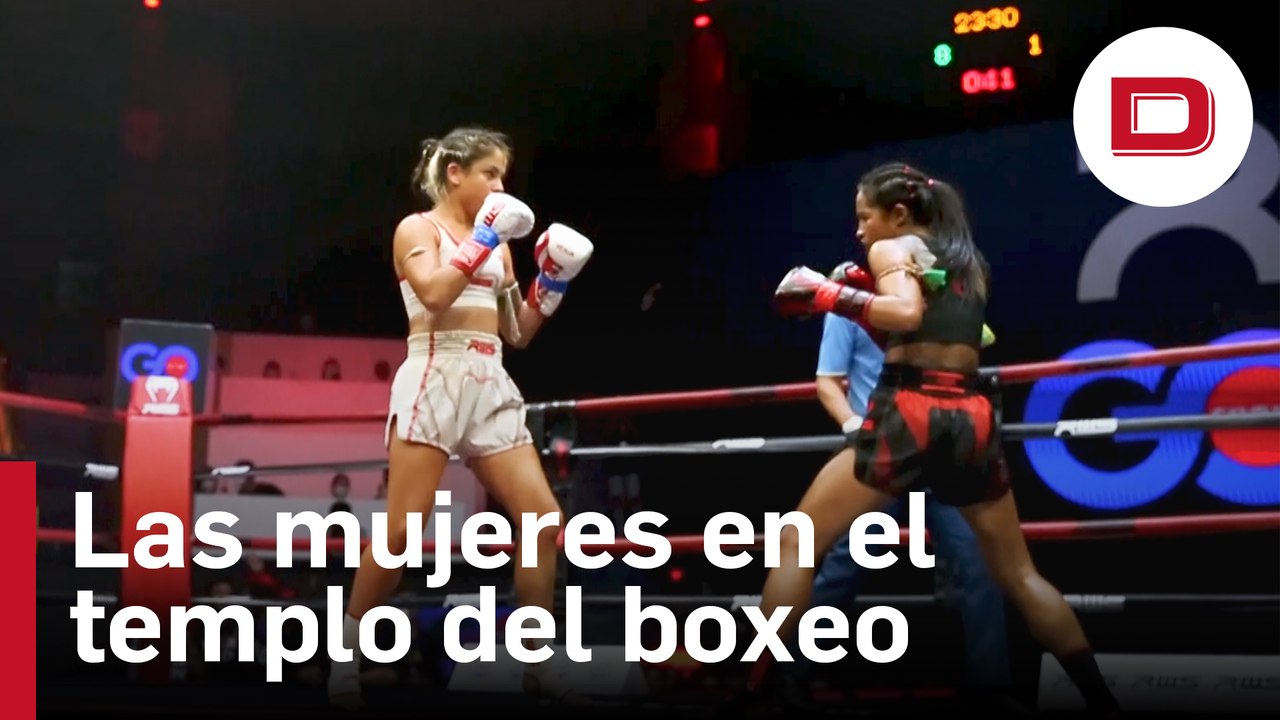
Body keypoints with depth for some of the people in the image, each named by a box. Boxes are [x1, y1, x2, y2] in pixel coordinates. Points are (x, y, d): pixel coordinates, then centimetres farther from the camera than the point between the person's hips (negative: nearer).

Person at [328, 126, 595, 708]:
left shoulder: (496, 242, 20)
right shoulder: (417, 228, 2)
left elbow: (518, 332, 20)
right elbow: (434, 294, -18)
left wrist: (552, 280, 9)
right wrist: (482, 242, -13)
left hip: (491, 385, 7)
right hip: (435, 378, -6)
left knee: (542, 519, -4)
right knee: (401, 531, -11)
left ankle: (536, 663, 4)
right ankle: (345, 654, 3)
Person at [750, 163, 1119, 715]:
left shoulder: (891, 249, 4)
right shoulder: (970, 262, 23)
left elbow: (907, 314, -16)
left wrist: (829, 296, -7)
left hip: (906, 416, -5)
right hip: (970, 421, 6)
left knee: (796, 545, 5)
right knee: (1019, 576, 16)